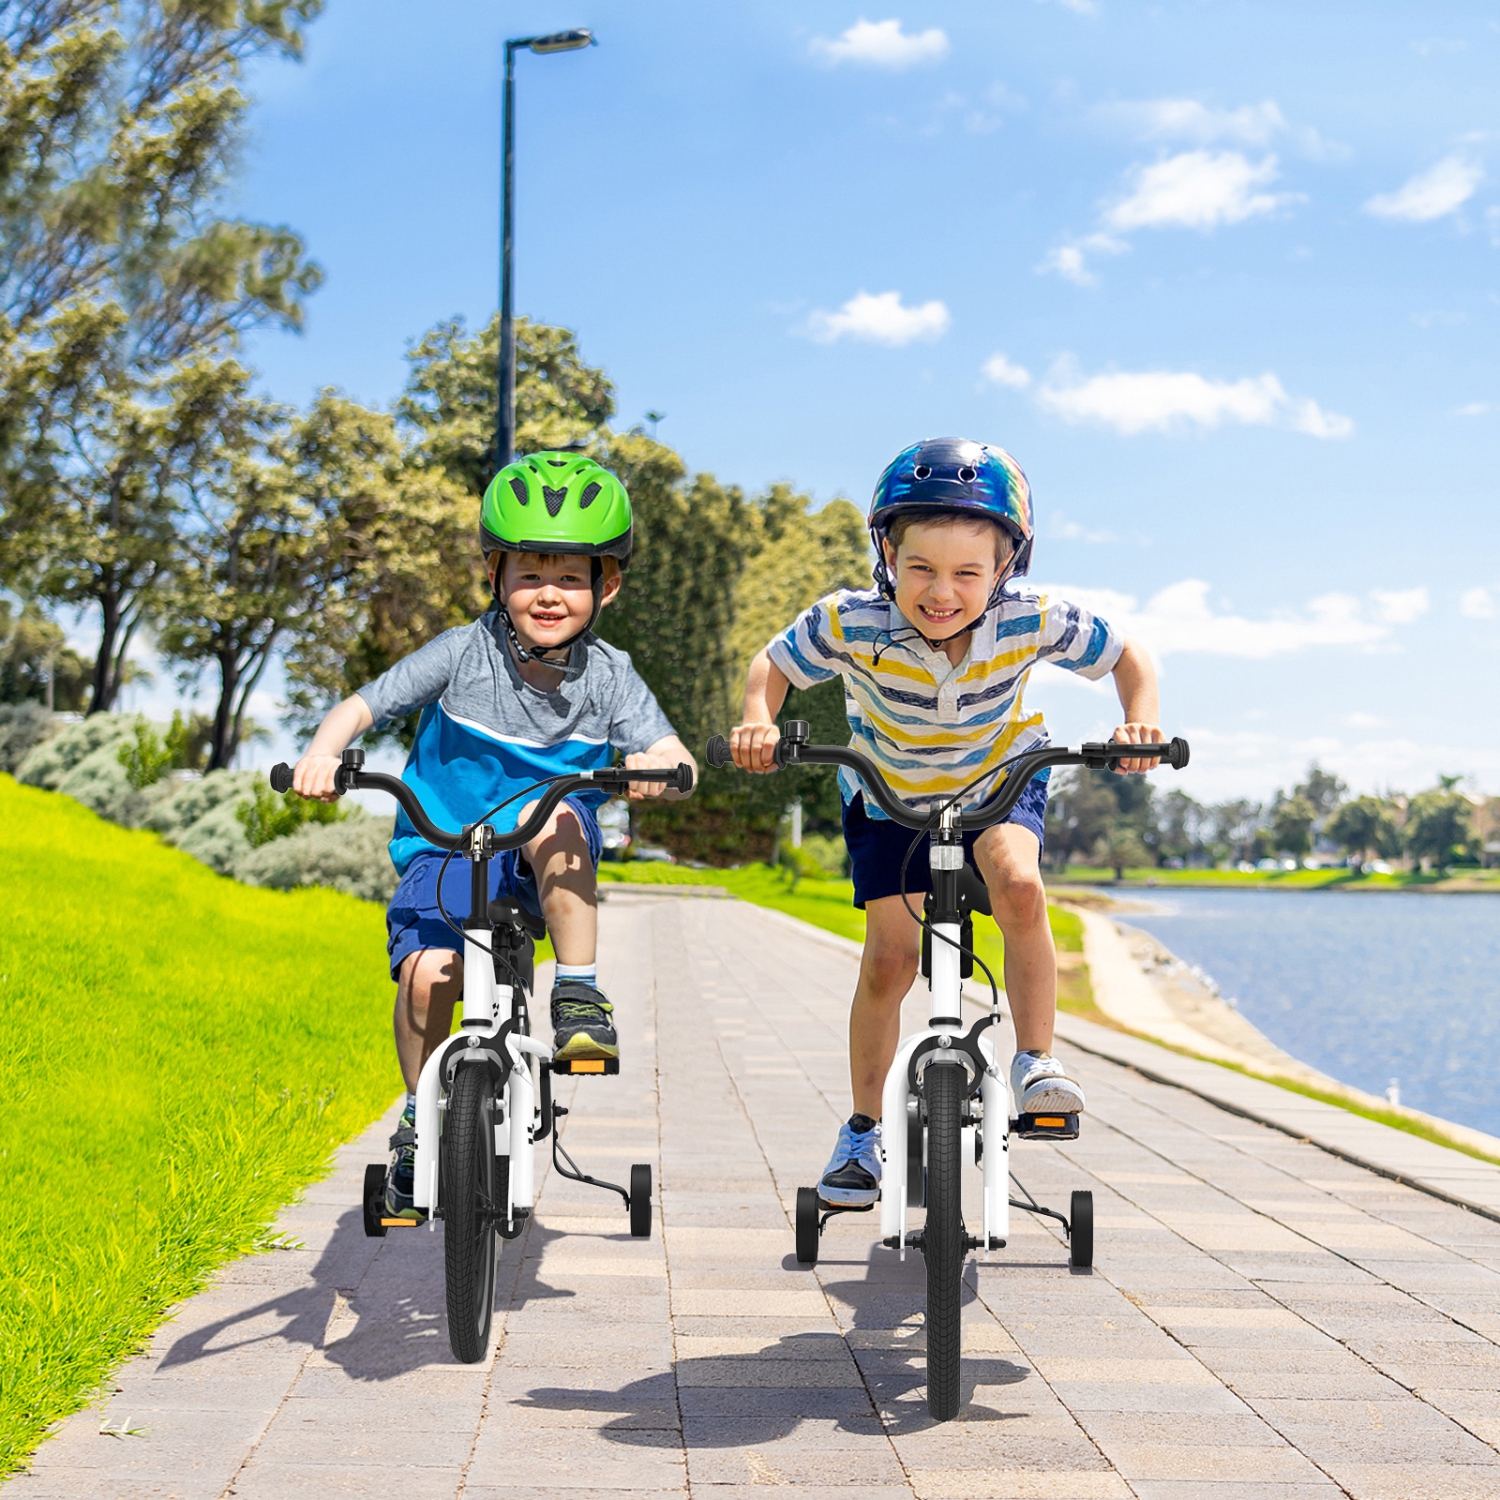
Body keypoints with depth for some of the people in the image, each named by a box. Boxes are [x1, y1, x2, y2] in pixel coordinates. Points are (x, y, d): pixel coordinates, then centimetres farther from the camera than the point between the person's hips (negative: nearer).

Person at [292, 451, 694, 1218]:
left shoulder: (607, 675, -4)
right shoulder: (463, 654, -7)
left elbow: (676, 758, -13)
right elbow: (361, 705, -7)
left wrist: (657, 768, -37)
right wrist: (322, 752, -28)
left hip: (544, 865, 0)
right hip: (445, 848, 0)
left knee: (555, 814, -35)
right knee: (427, 971, -25)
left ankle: (579, 992, -26)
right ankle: (420, 1124, 0)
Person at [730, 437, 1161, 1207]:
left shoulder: (1032, 623, -29)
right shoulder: (851, 625, -30)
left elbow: (1127, 657, -13)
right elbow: (772, 664, -12)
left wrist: (1140, 722, -31)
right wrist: (758, 719, -33)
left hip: (999, 779, 0)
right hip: (890, 794, 0)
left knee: (1018, 886, -31)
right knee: (890, 957, -5)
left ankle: (1036, 1062, -16)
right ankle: (863, 1131, 12)